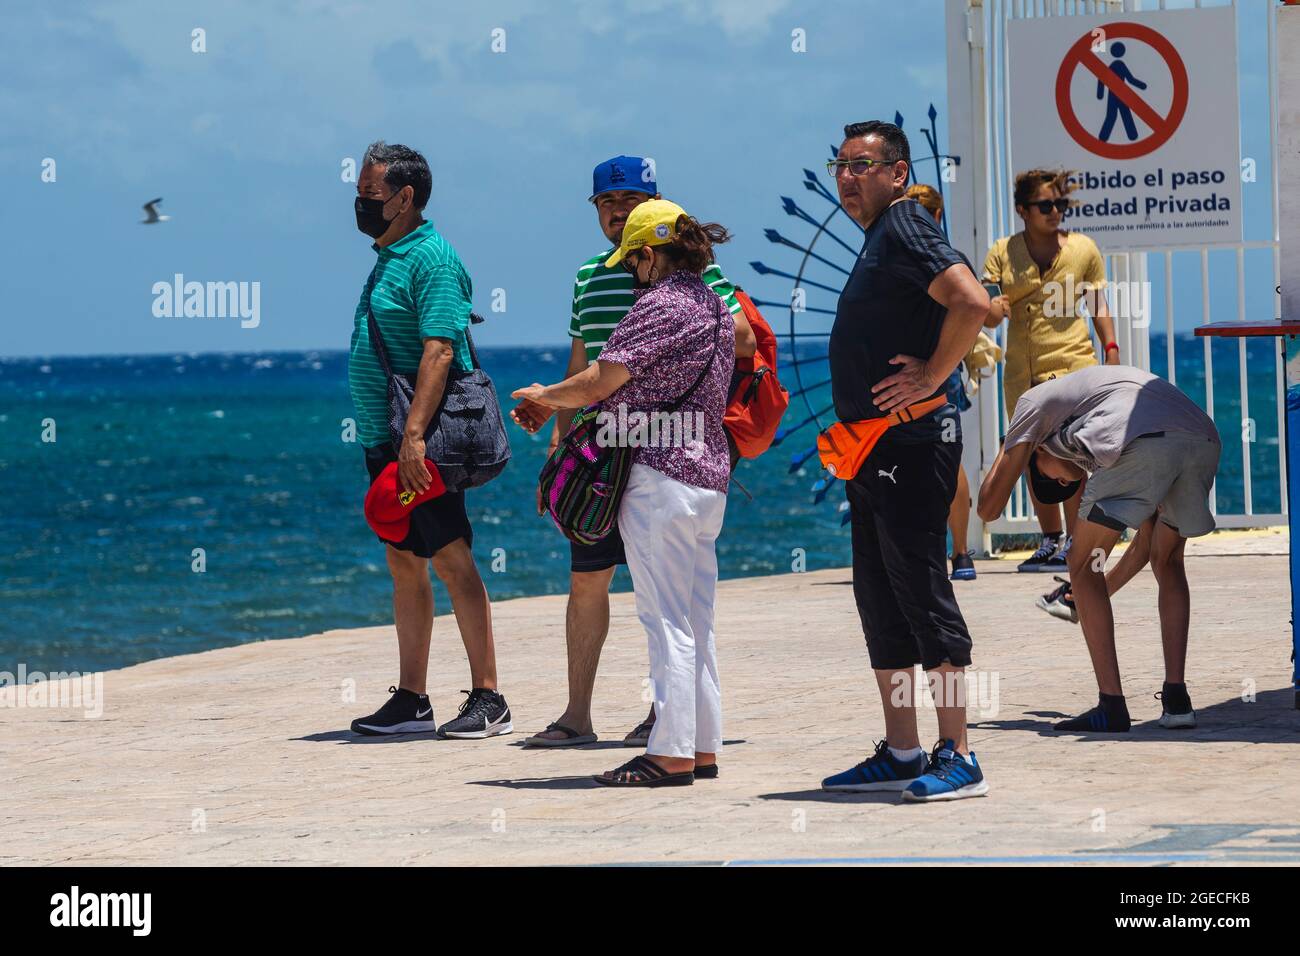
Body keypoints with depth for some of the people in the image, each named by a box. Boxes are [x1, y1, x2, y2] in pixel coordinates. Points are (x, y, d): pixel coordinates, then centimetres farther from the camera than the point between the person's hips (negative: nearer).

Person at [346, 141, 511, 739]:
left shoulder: (431, 258, -12)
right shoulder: (387, 258, 17)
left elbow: (438, 351, -22)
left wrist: (414, 435, -28)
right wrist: (385, 440, 17)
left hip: (421, 444, -10)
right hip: (383, 440, 10)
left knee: (450, 560, -8)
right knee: (404, 563, 10)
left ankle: (487, 699, -6)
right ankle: (410, 701, 14)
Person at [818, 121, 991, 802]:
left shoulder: (905, 229, -12)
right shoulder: (879, 237, 19)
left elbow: (971, 301, -28)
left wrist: (930, 379, -19)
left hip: (910, 442, -11)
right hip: (875, 449, 11)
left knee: (922, 592, -10)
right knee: (880, 601, 12)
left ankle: (957, 758, -8)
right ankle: (901, 753, 18)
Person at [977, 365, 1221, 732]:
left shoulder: (1034, 401, 28)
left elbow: (989, 507, 24)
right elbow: (1150, 538, 44)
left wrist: (1008, 446, 40)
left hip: (1142, 443, -6)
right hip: (1204, 440, 6)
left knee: (1084, 567, 13)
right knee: (1167, 561, 27)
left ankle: (1112, 706, 6)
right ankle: (1176, 699, 17)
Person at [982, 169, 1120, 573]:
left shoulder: (1082, 248, 5)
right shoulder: (1003, 253, 8)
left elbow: (1099, 305, 10)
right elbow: (987, 315, 5)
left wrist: (1111, 351, 0)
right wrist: (991, 310, -19)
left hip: (1072, 363, -3)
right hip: (1021, 371, 3)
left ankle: (1075, 544, -9)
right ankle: (1050, 542, 20)